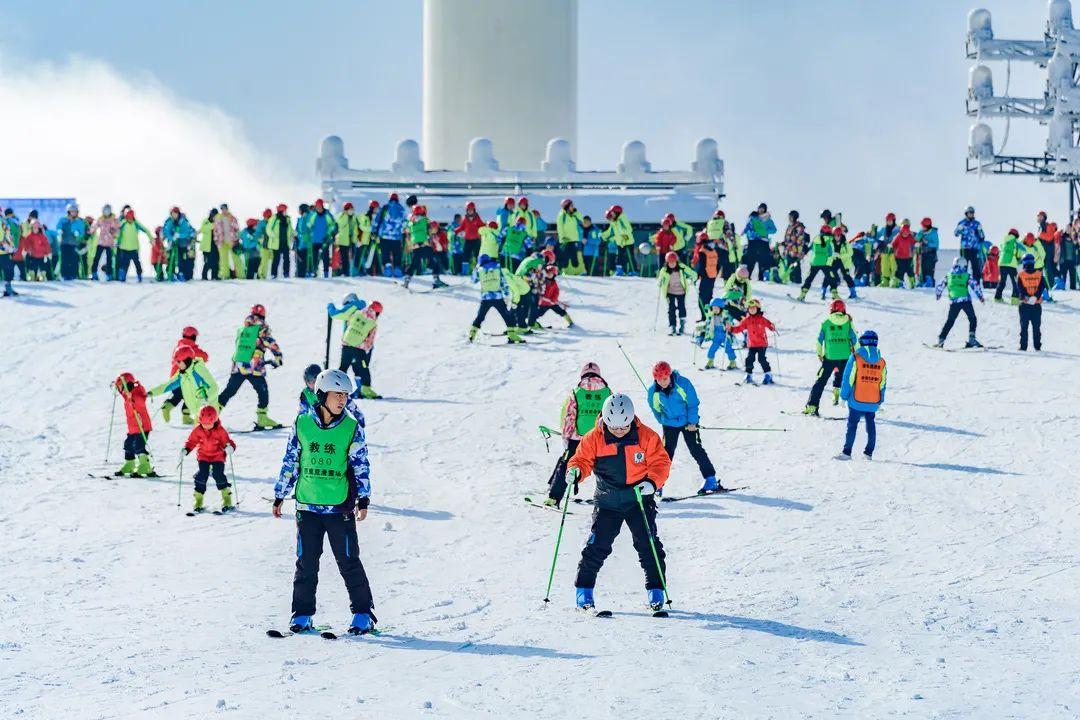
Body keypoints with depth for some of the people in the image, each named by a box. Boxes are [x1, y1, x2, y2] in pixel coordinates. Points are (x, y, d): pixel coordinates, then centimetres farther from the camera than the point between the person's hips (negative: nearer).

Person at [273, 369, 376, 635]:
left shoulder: (352, 427, -2)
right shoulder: (302, 423, 1)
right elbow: (290, 461, 9)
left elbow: (361, 465, 1)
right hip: (307, 504, 2)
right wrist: (279, 496, 12)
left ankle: (363, 614, 9)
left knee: (348, 561, 1)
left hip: (340, 506, -1)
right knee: (306, 562, 6)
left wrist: (363, 499, -6)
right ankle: (302, 614, 15)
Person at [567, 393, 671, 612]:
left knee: (648, 544, -5)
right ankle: (584, 590, 6)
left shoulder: (646, 436, -7)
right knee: (597, 546, -5)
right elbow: (583, 459, 1)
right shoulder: (594, 439, -6)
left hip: (639, 499, 0)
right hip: (607, 502, 0)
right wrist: (575, 471, -22)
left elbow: (661, 462, -4)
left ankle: (656, 591, 5)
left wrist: (652, 482, -21)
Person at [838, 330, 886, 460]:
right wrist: (880, 400, 18)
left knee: (852, 425, 0)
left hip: (857, 401, -4)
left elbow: (848, 379, -8)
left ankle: (847, 452, -3)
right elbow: (882, 383, 9)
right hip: (873, 401, 4)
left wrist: (844, 396, -1)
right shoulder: (881, 361, 4)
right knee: (871, 426, 13)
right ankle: (869, 452, 14)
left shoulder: (855, 358, -8)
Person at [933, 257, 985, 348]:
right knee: (972, 319, 11)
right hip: (965, 300, -2)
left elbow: (940, 286, 21)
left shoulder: (948, 276, 13)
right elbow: (975, 285, -1)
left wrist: (937, 295, 39)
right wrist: (980, 296, 8)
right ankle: (971, 339, 0)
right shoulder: (967, 275, 5)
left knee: (950, 321, 14)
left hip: (953, 302, 3)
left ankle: (941, 340, 10)